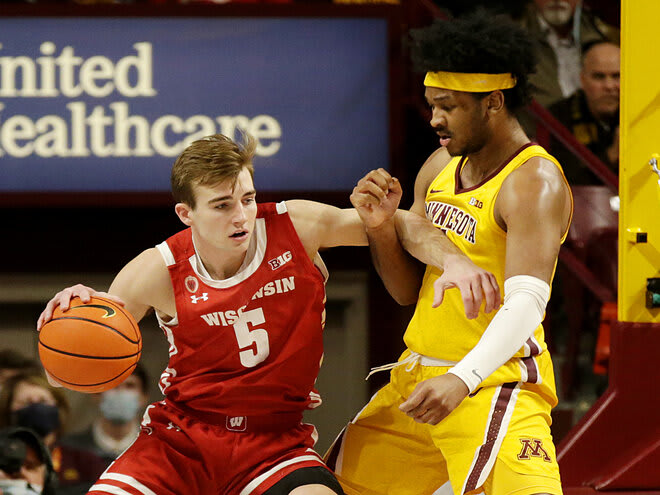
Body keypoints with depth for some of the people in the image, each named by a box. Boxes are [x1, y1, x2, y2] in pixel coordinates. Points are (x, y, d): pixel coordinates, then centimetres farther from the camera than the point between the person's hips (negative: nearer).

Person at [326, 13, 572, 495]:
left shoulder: (534, 182, -17)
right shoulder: (440, 168, 9)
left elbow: (527, 304, -29)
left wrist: (462, 379, -43)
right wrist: (381, 227, -5)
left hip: (496, 380, -9)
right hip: (418, 377, 9)